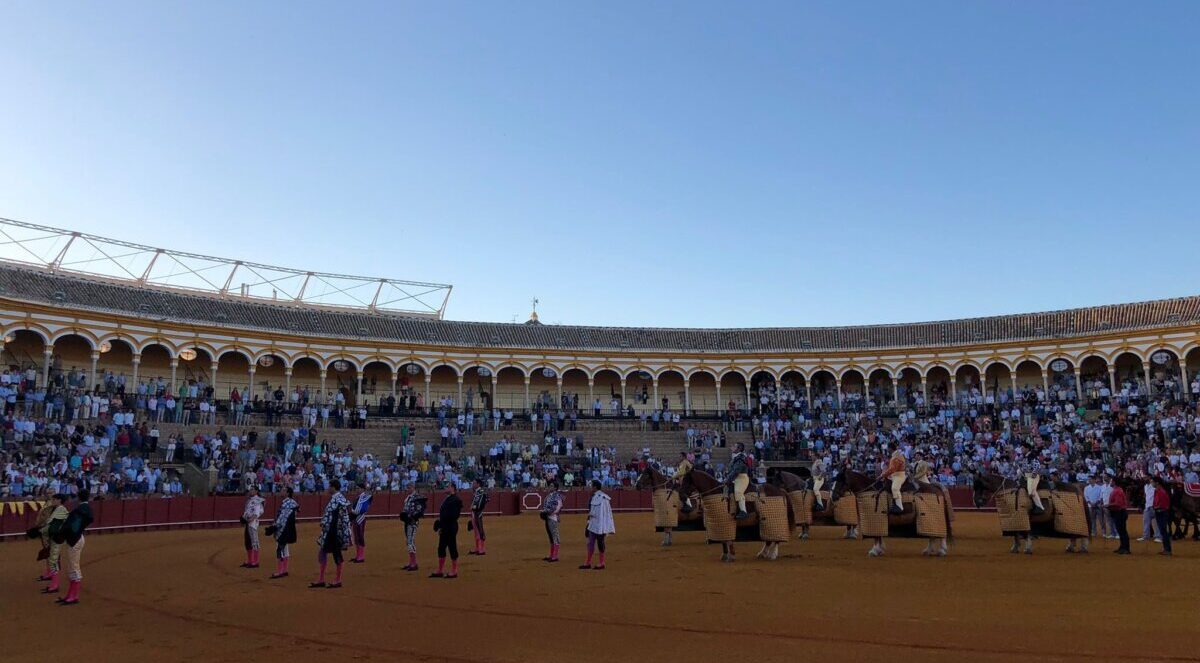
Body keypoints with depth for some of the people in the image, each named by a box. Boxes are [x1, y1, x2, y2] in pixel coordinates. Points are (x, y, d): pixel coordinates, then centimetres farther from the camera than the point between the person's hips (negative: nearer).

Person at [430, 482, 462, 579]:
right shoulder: (446, 499, 17)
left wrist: (442, 522, -20)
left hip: (451, 527, -10)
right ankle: (440, 571, 21)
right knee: (441, 549, 13)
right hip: (444, 528, 10)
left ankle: (454, 572, 5)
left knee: (452, 549, -3)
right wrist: (440, 526, 15)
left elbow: (454, 515, -22)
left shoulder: (456, 499, -13)